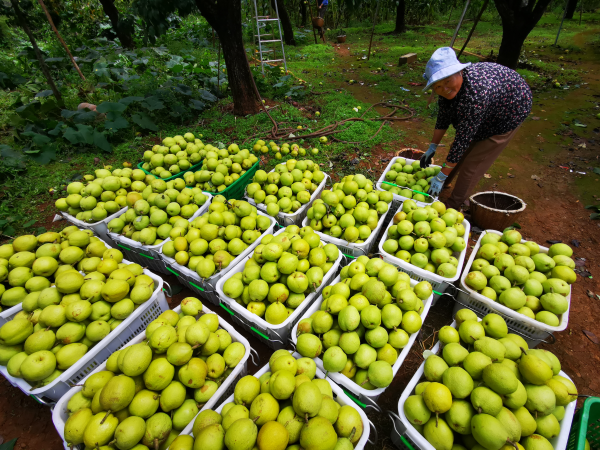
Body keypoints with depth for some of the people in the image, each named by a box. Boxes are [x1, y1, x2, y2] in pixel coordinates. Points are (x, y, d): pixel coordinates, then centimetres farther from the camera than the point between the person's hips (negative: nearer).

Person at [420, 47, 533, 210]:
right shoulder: (448, 88, -20)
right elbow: (443, 119, -7)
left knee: (474, 162, -6)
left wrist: (442, 176, -37)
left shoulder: (475, 94, -44)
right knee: (459, 151, 13)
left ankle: (453, 205, 8)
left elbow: (463, 140, -42)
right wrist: (432, 148, -2)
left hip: (509, 112, -7)